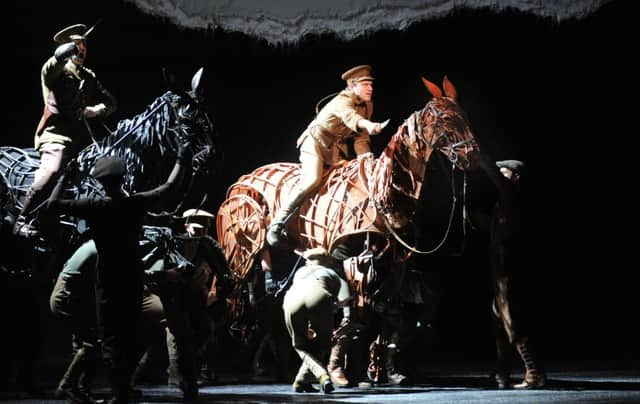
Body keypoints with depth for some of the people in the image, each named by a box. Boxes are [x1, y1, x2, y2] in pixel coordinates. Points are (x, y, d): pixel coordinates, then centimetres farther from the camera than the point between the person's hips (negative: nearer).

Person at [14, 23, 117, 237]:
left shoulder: (89, 76, 22)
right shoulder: (58, 69, 4)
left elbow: (110, 102, 22)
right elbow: (48, 71, -21)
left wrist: (96, 110, 1)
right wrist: (62, 56, -37)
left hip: (81, 135, 7)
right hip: (57, 133, -7)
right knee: (50, 172, -27)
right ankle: (22, 221, -22)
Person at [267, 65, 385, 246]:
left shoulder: (367, 105, 6)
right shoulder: (343, 100, -19)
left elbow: (361, 137, 7)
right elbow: (349, 116, -44)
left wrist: (366, 157, -11)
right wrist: (368, 124, -64)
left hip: (336, 150, 9)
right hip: (316, 141, -9)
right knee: (312, 179, -26)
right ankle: (277, 222, -22)